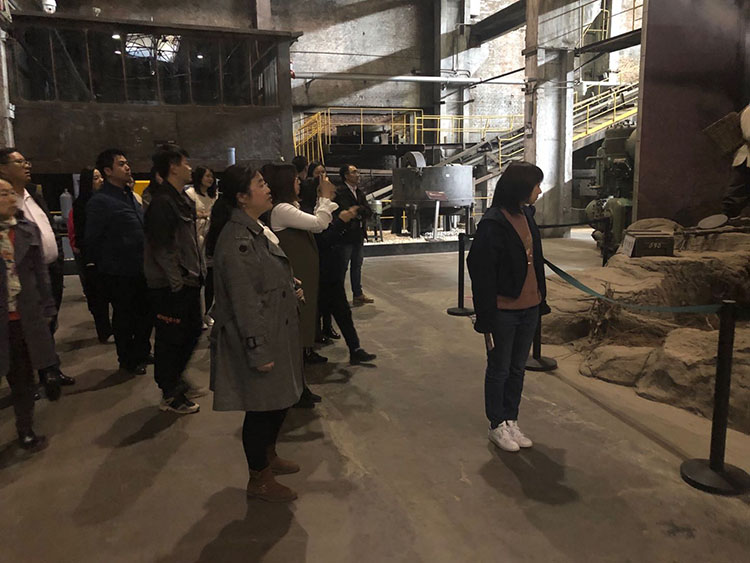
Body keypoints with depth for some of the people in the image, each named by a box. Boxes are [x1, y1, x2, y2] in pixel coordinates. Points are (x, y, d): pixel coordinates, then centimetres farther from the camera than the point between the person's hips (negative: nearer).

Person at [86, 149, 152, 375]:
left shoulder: (130, 196, 14)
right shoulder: (99, 201, -13)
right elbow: (92, 239, -13)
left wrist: (146, 261, 13)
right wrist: (106, 264, -6)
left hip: (140, 269, 8)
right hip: (118, 273, -8)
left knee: (145, 312, 16)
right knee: (124, 316, 7)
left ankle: (142, 353, 34)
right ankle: (127, 360, 24)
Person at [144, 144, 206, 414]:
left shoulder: (183, 199, 14)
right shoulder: (162, 201, -16)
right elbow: (161, 247, -20)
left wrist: (199, 269, 13)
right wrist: (177, 280, -20)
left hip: (188, 280, 10)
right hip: (170, 285, -10)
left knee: (193, 329, 19)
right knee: (170, 338, 3)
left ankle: (176, 382, 37)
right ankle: (170, 396, 18)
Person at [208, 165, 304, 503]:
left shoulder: (255, 230, 9)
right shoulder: (237, 241, -23)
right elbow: (245, 302, -24)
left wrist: (290, 291, 12)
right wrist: (258, 351, -23)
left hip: (277, 332, 10)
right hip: (258, 339, -10)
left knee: (279, 401, 22)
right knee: (261, 408, 5)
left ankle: (268, 456, 44)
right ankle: (258, 481, 25)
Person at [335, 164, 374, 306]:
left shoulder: (360, 192, 13)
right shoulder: (341, 192, -11)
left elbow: (368, 211, 3)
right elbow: (347, 211, -24)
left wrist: (357, 211, -13)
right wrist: (361, 210, -11)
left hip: (359, 235, 8)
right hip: (346, 235, -7)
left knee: (357, 266, 15)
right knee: (342, 267, 0)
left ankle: (358, 294, 25)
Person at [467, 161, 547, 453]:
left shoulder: (527, 215, 6)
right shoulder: (492, 224, -18)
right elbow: (482, 274, -18)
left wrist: (540, 298, 14)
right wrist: (486, 317, -18)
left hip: (529, 307, 7)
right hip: (504, 311, -7)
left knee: (518, 368, 18)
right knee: (499, 370, 10)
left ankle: (511, 421, 34)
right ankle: (497, 426, 26)